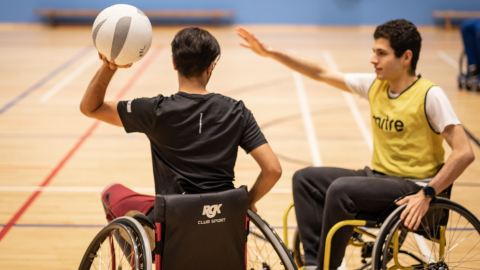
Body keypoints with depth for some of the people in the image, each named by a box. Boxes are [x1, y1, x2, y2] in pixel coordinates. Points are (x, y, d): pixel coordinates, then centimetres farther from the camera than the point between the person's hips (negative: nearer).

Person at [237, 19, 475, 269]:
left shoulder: (429, 95, -14)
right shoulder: (374, 85, 5)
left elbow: (464, 153, -19)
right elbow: (321, 73, 11)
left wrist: (427, 195, -24)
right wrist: (270, 52, 7)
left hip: (411, 185, -8)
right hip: (376, 175, 8)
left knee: (341, 189, -28)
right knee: (305, 178, -3)